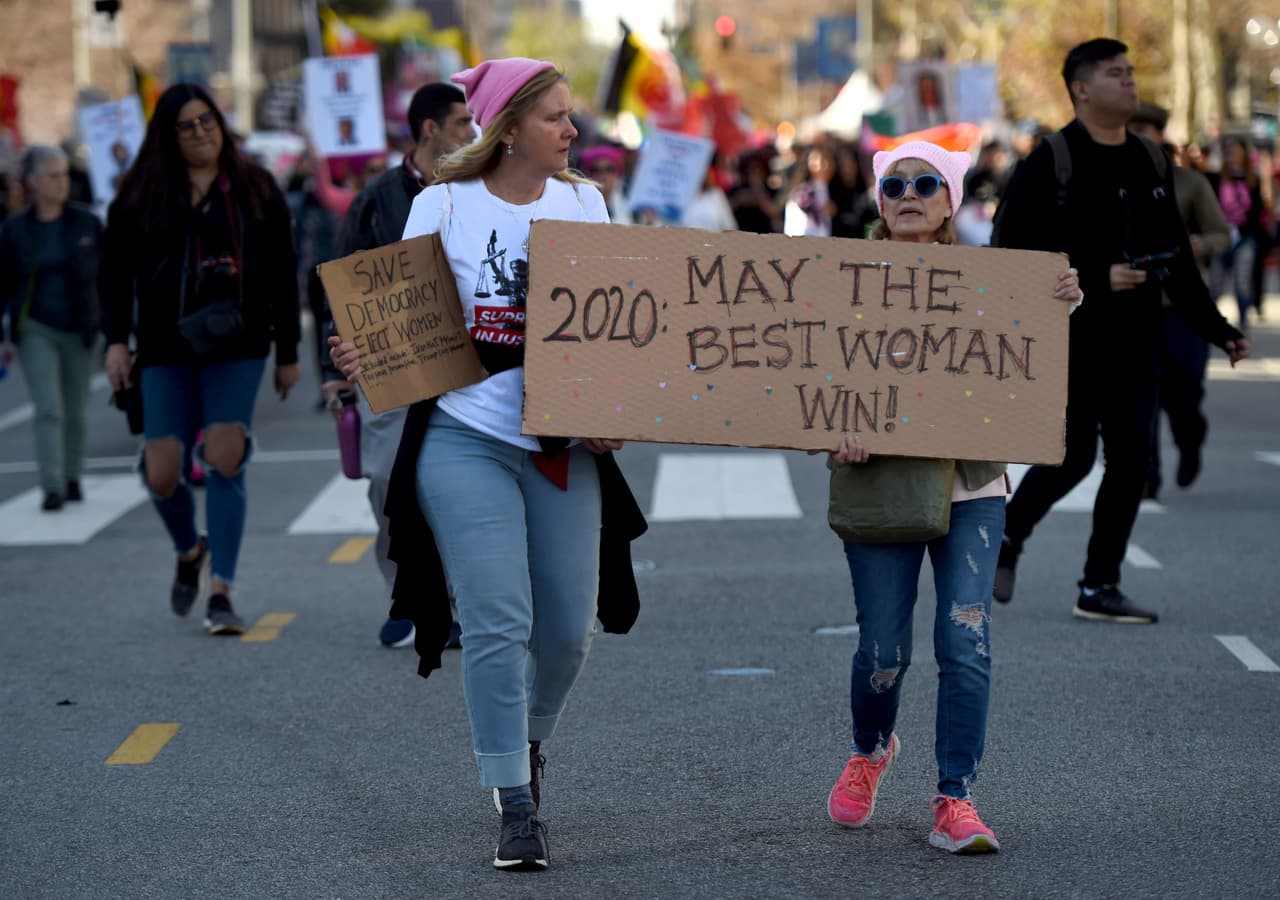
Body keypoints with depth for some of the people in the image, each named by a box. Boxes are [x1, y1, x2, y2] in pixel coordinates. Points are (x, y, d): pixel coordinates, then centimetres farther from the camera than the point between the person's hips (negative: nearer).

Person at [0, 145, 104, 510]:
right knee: (48, 409, -13)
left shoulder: (87, 223, -3)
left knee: (75, 410, 12)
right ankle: (52, 488, -14)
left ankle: (72, 477, 32)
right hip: (36, 330, -1)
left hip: (80, 329, 1)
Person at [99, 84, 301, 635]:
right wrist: (116, 340, -4)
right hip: (166, 352, 1)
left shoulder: (255, 190, 7)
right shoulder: (141, 195, 6)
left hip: (237, 349, -1)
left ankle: (221, 593, -12)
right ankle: (190, 553, 28)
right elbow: (115, 273, 8)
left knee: (225, 460, -15)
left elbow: (282, 276, 10)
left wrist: (287, 351, 9)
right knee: (162, 473, -4)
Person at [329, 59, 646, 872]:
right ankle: (518, 807, 2)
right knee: (498, 624, -8)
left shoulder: (584, 203, 8)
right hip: (466, 439, -3)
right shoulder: (444, 206, -1)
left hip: (563, 445, 3)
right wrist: (367, 358, -18)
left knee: (570, 628, 5)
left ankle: (530, 746, 35)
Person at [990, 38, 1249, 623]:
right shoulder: (1050, 163, -8)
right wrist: (1096, 279, -19)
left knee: (1130, 461, 1)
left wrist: (1216, 329, 13)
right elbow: (1012, 248, -13)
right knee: (1073, 456, -7)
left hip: (1134, 344, 6)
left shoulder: (1149, 164, 12)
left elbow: (1177, 260, 17)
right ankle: (1007, 537, 20)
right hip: (1071, 341, -6)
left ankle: (1100, 589, 10)